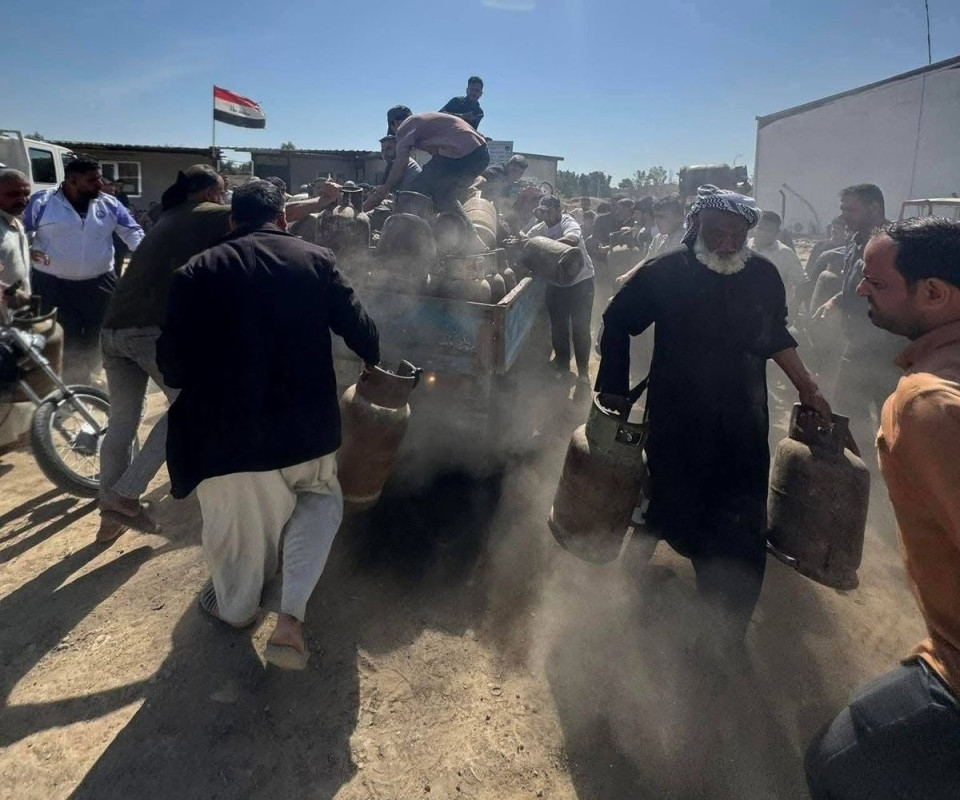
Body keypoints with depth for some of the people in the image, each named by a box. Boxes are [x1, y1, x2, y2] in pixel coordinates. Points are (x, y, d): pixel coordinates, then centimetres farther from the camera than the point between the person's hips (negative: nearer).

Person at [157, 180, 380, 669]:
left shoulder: (196, 272, -2)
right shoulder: (316, 260, 0)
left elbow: (172, 366, -4)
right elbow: (359, 329, 2)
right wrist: (373, 362, 24)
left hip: (227, 430, 0)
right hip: (305, 424, 1)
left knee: (236, 528, 22)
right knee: (320, 499, 26)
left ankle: (235, 606, 50)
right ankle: (291, 615, 11)